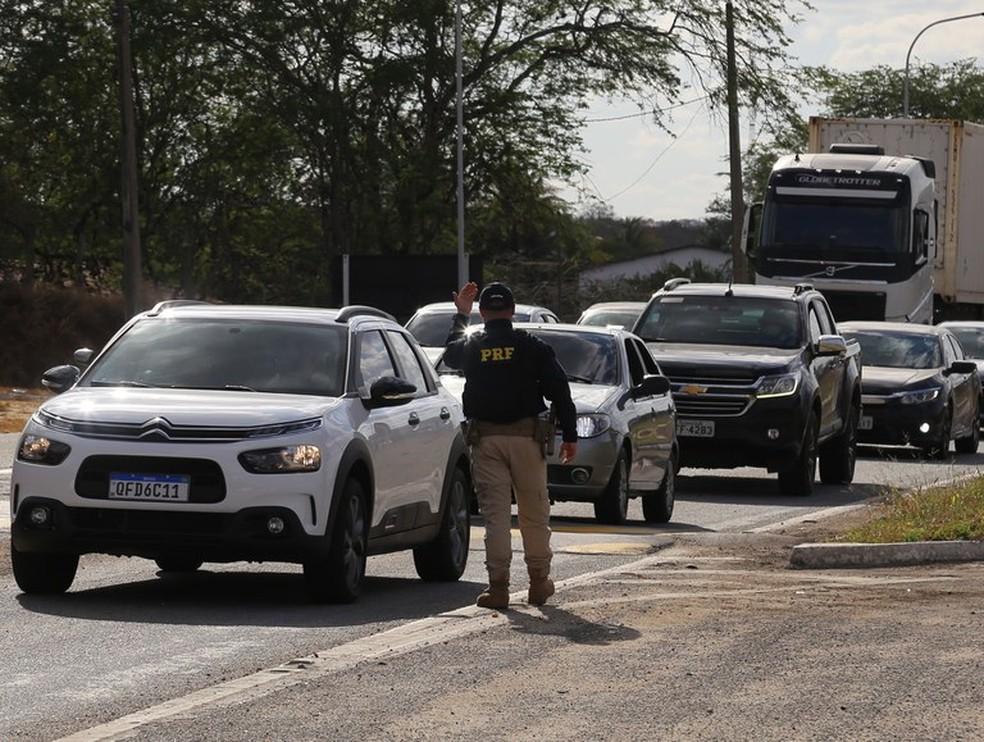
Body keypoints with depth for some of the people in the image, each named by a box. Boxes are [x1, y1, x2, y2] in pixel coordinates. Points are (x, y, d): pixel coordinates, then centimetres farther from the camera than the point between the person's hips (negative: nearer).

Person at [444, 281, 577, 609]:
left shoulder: (470, 346, 3)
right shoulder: (532, 347, -1)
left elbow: (450, 352, 29)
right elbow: (560, 391, -2)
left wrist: (460, 315, 43)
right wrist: (570, 435, 3)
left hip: (485, 438, 1)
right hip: (526, 435, -1)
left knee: (495, 513, -1)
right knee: (534, 513, 10)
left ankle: (498, 585, -7)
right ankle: (539, 581, 16)